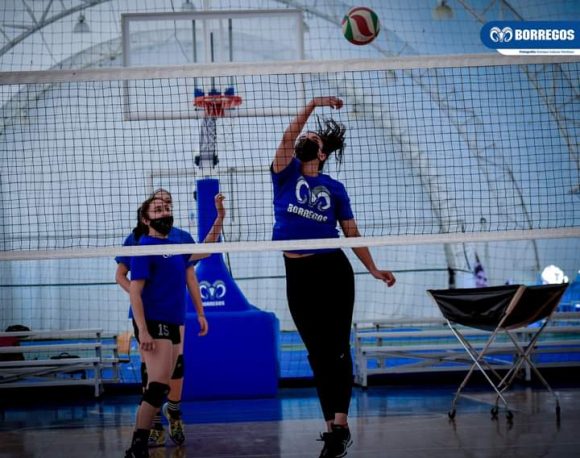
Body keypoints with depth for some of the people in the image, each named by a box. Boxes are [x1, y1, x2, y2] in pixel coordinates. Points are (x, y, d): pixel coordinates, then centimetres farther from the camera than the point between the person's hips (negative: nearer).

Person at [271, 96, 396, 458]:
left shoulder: (335, 188, 7)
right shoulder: (286, 174, 7)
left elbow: (352, 233, 10)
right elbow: (287, 137, -10)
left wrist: (374, 269, 4)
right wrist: (312, 105, -17)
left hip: (333, 270, -1)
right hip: (298, 274, 1)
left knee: (337, 349, -6)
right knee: (317, 352, 5)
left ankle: (340, 424, -10)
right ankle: (333, 427, 10)